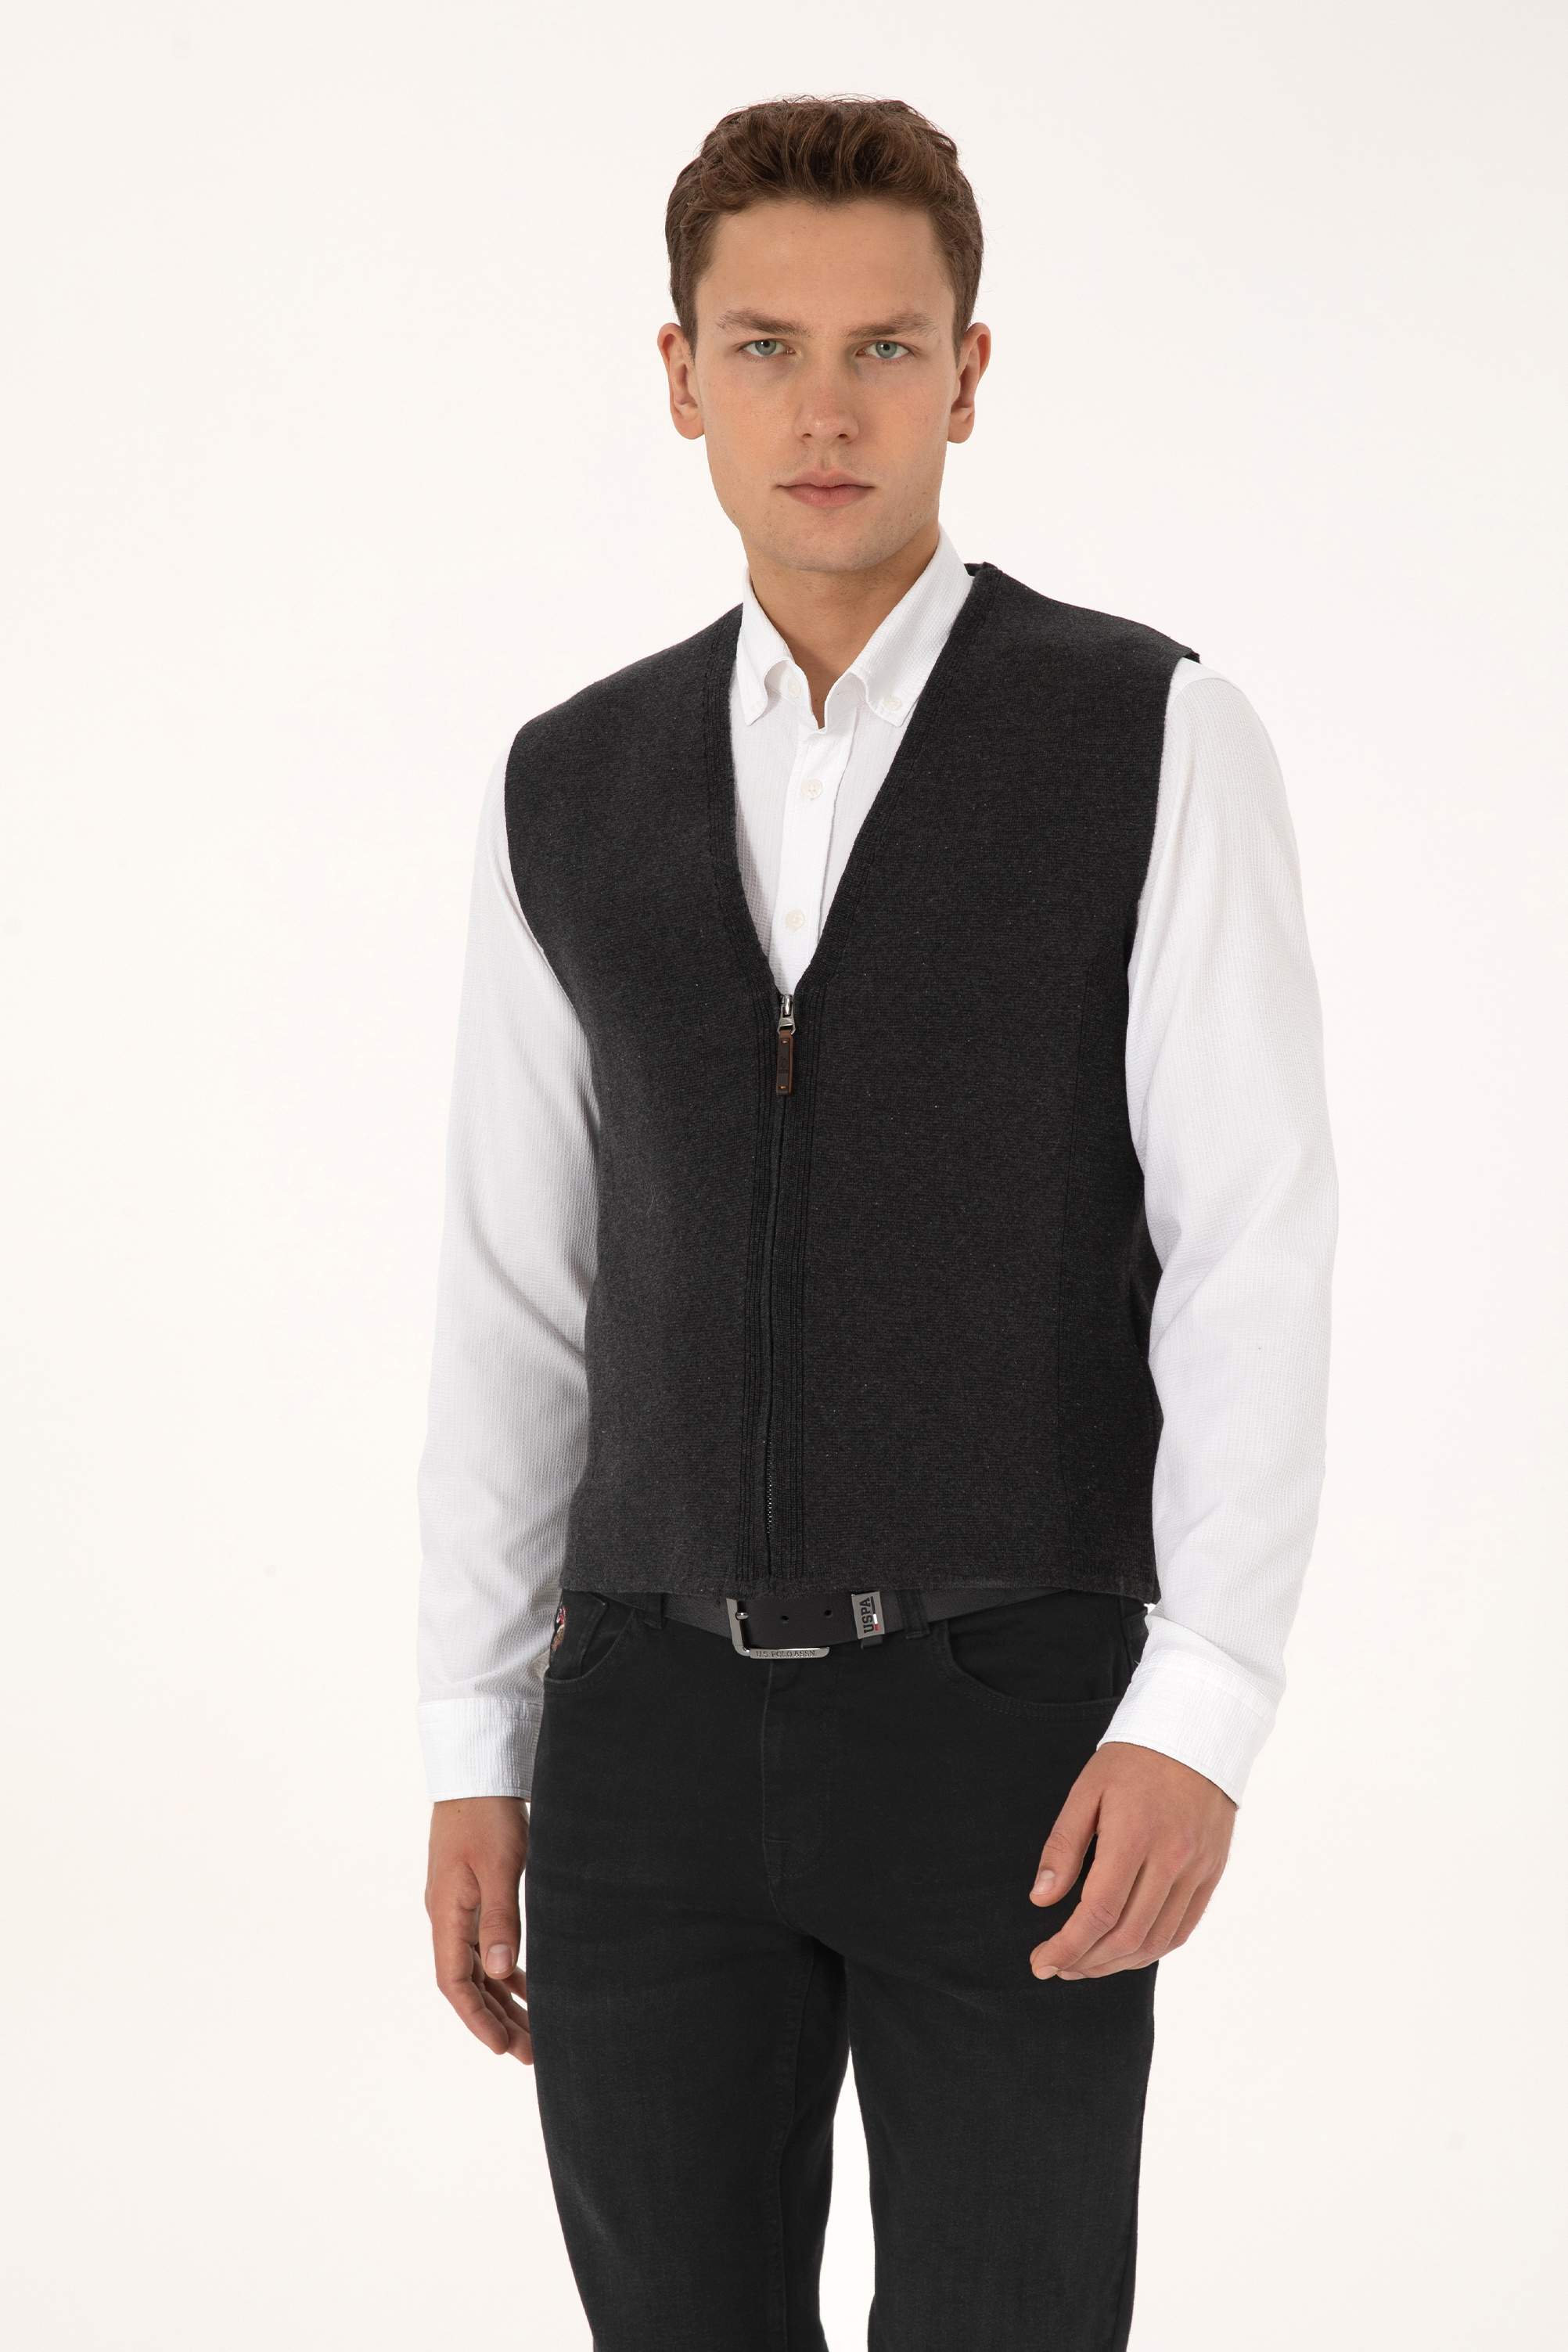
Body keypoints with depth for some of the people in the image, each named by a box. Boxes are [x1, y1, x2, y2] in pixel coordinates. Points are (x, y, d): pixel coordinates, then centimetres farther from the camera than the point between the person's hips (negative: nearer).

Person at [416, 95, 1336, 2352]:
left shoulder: (1158, 742, -4)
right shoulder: (571, 791, 8)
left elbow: (1254, 1250, -10)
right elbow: (516, 1294, 10)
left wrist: (1203, 1717, -19)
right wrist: (474, 1761, 6)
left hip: (1016, 1736, -3)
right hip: (657, 1736, 4)